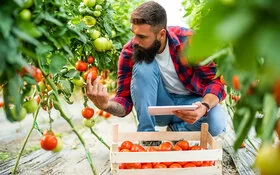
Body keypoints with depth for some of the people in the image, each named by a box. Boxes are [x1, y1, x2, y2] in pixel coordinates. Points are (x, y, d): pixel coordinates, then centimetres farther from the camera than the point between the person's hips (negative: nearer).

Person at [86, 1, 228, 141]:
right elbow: (125, 101, -15)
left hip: (190, 101, 0)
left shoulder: (187, 41, -20)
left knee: (216, 123, -34)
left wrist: (205, 106, -38)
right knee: (143, 65, -29)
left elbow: (214, 81, -16)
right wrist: (107, 105, -39)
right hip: (158, 105, 1)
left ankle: (177, 129, -1)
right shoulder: (130, 52, -17)